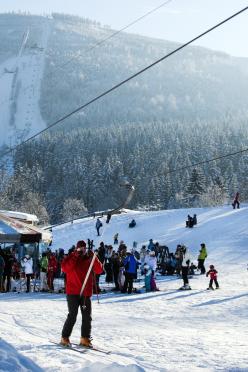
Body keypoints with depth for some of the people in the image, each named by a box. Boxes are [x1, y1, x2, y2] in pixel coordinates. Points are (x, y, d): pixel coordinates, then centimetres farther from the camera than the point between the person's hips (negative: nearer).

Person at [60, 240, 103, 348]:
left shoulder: (89, 259, 10)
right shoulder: (71, 258, 2)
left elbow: (99, 270, 0)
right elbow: (65, 268, -17)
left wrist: (94, 258, -13)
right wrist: (75, 256, -20)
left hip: (86, 293, 4)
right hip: (73, 292, -4)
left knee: (87, 317, 5)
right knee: (72, 316, -6)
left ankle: (85, 339, 15)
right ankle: (65, 338, 6)